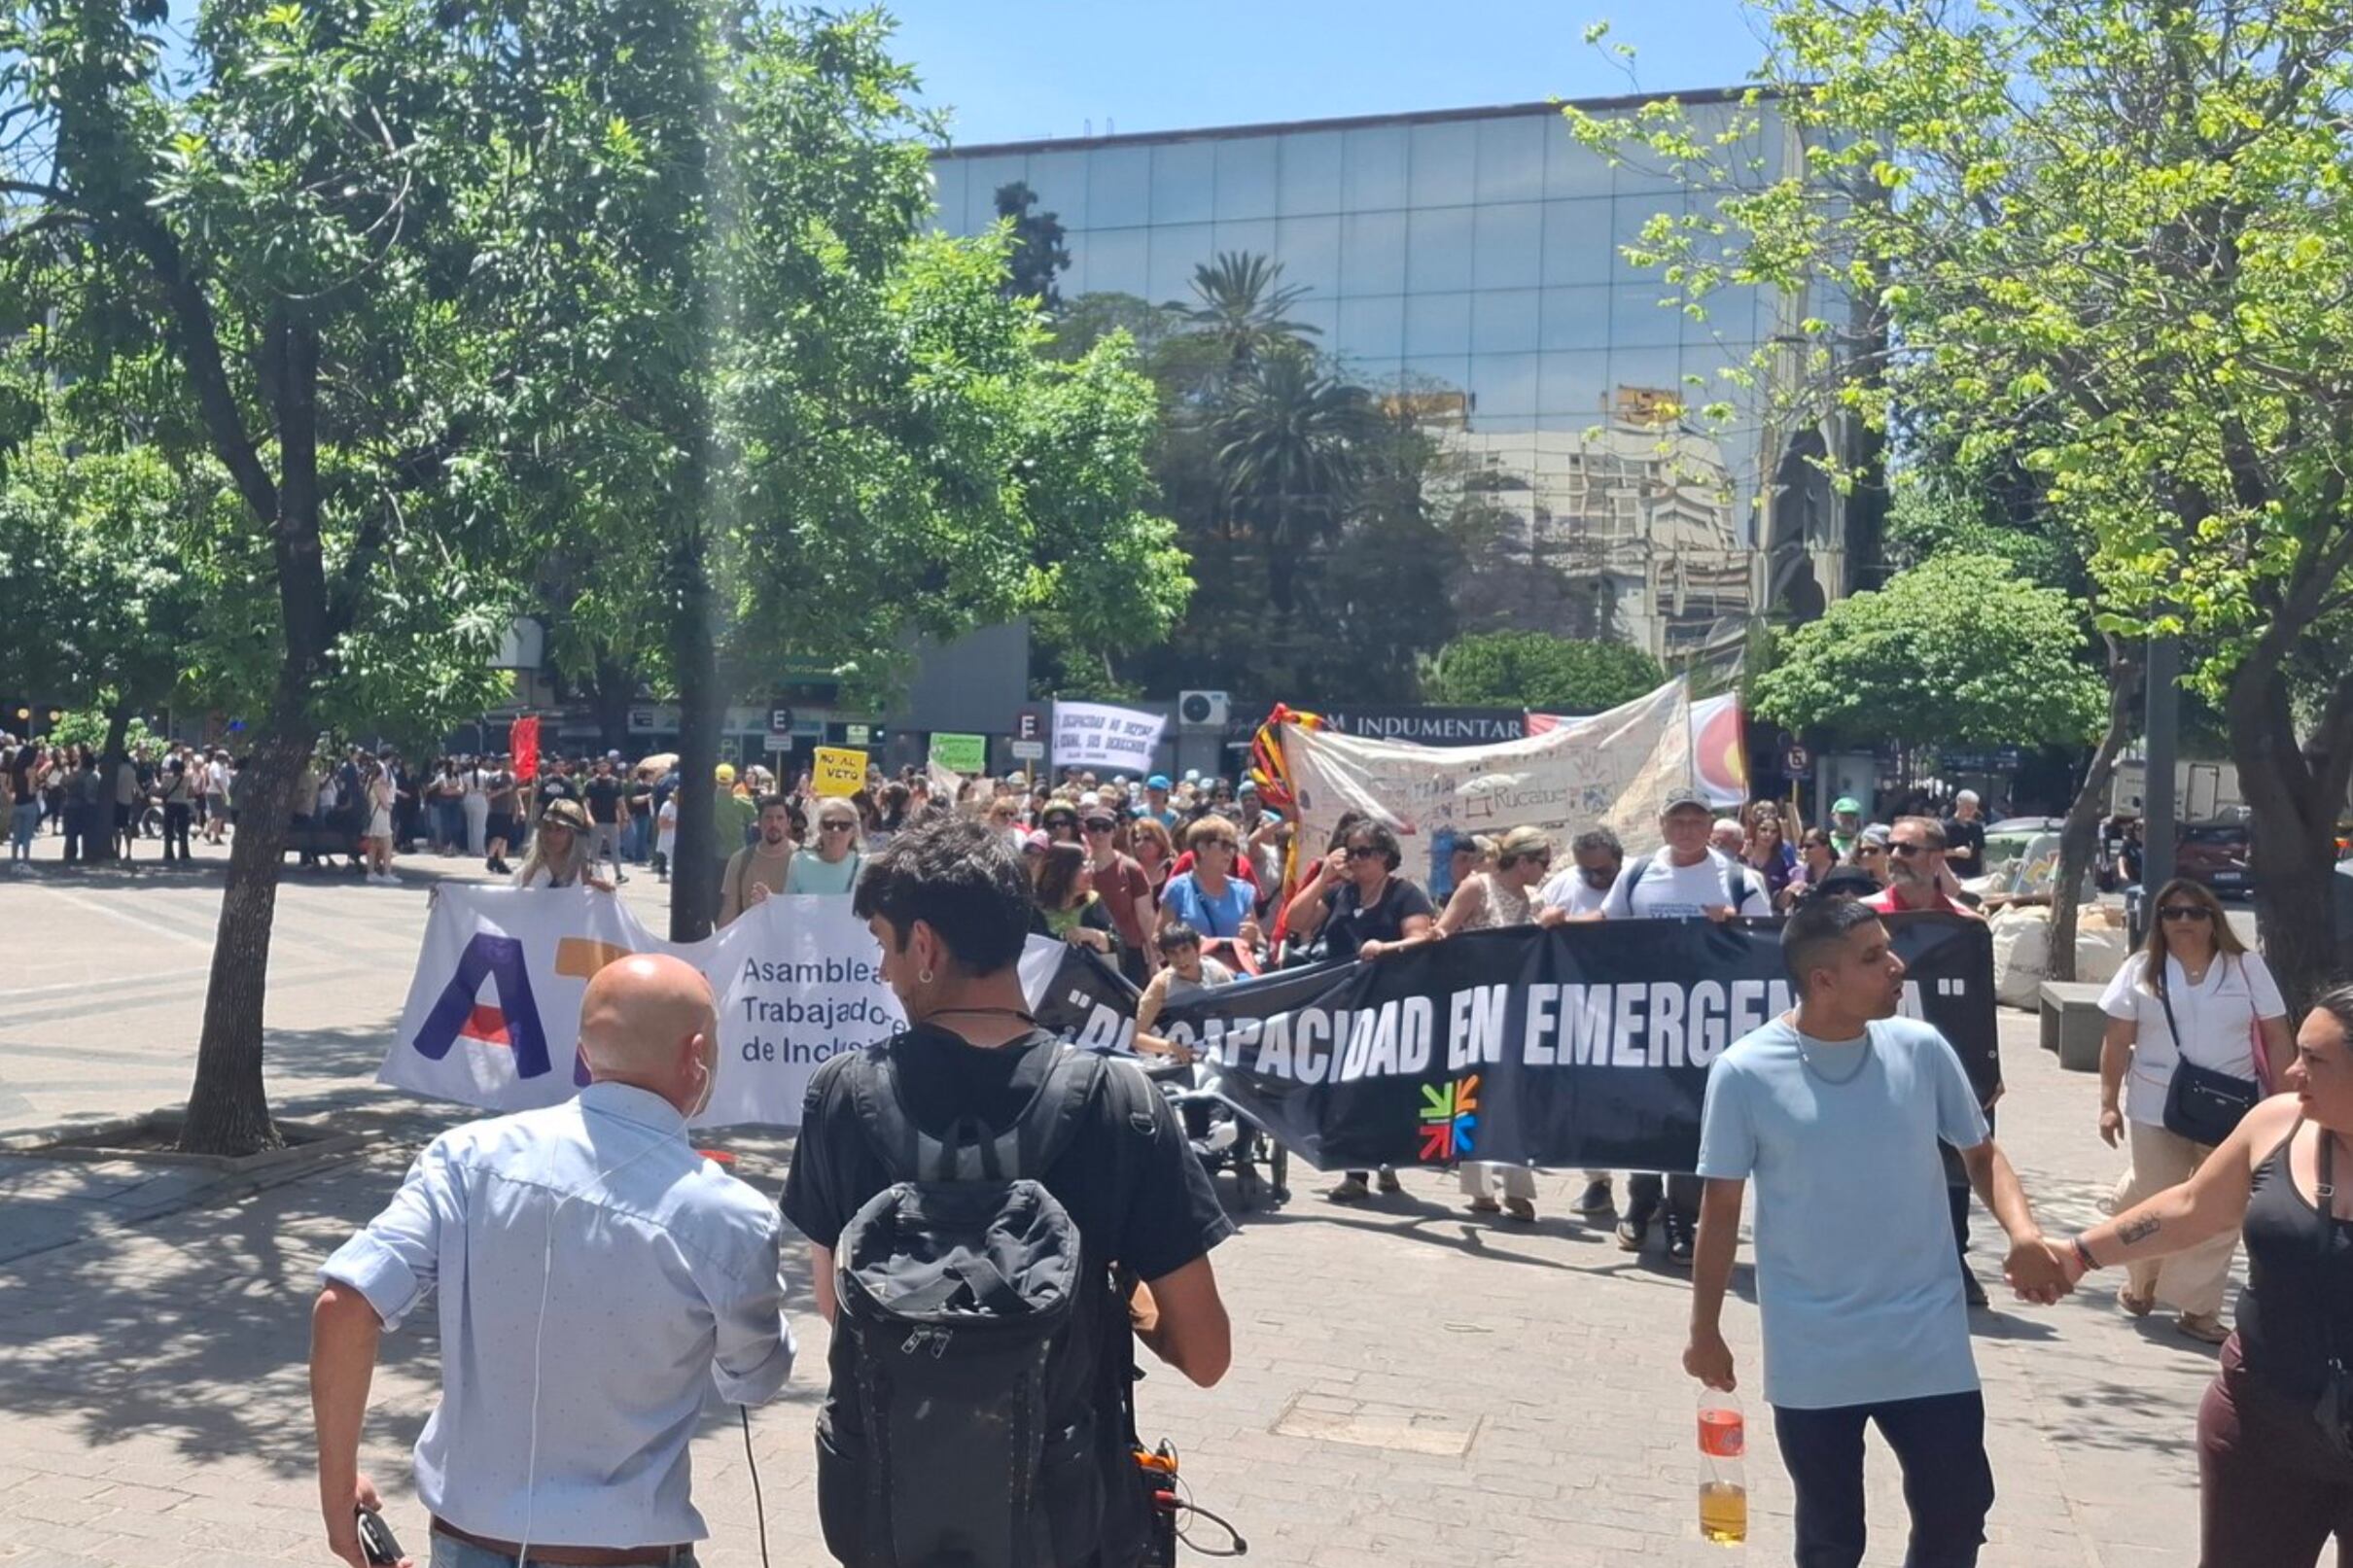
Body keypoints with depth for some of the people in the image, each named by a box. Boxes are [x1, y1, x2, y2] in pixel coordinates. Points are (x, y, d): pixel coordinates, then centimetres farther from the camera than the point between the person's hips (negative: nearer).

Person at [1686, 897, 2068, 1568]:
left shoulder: (1922, 1050, -4)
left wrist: (2023, 1233, -12)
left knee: (1958, 1513, 10)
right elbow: (1722, 1207, -4)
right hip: (1812, 1358, -2)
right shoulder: (1745, 1072, -12)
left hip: (1929, 1347, 2)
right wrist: (1705, 1330, 2)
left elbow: (1980, 1154, 8)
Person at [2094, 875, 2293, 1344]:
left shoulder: (2247, 966, 2)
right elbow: (2117, 1041, 2)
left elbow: (2276, 1038, 2)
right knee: (2149, 1202, 5)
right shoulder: (2141, 970, 1)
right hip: (2155, 1109, 0)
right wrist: (2108, 1103, -1)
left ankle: (2198, 1308, 13)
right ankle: (2140, 1282, 30)